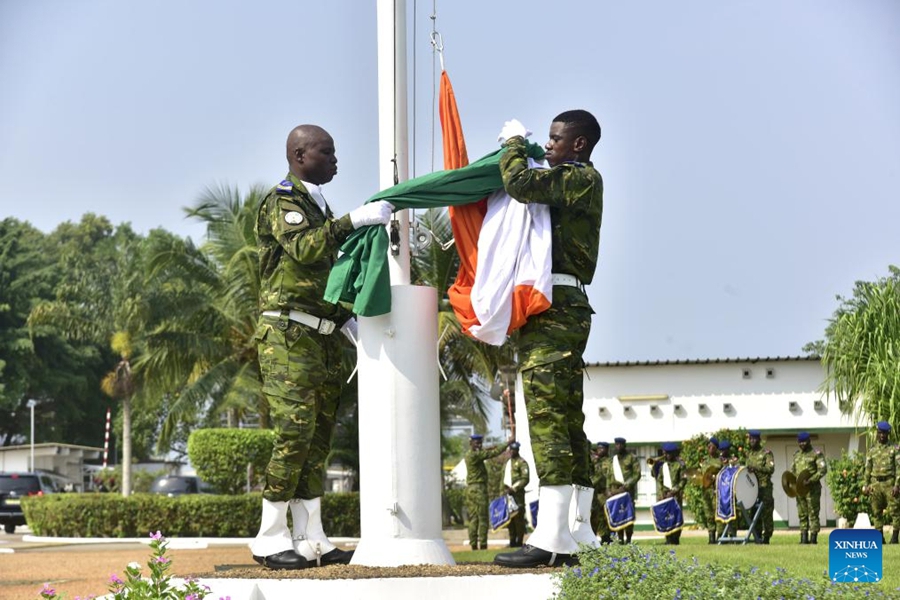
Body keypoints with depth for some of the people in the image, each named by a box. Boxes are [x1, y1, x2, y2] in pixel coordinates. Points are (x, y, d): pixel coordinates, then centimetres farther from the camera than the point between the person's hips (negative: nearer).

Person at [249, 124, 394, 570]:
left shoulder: (319, 208, 23)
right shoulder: (282, 201, -4)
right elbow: (303, 248, -22)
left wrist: (346, 319, 14)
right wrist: (355, 220, -25)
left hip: (321, 339, 9)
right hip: (288, 335, -9)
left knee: (319, 437, 5)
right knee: (295, 430, -14)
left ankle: (310, 538, 6)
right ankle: (271, 539, -10)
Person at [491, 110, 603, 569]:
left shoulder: (583, 178, -6)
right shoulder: (569, 184, 24)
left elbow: (520, 184, -19)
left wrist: (514, 144, -2)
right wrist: (519, 149, 16)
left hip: (554, 306, -11)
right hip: (560, 309, 11)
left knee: (547, 414, -16)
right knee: (566, 419, 9)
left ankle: (552, 539, -21)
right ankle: (578, 533, 12)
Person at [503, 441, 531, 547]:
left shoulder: (521, 462, -4)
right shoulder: (507, 463, 22)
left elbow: (525, 479, -11)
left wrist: (514, 488, -16)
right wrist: (504, 489, 9)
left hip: (517, 493, -8)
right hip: (508, 493, 8)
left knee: (518, 517, -10)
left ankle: (519, 541, -9)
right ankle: (512, 540, 14)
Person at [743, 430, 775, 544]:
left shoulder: (766, 453, 0)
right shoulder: (748, 453, 17)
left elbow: (771, 469, -10)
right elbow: (745, 466, 22)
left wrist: (756, 468, -21)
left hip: (764, 486, -5)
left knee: (766, 512, -5)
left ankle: (766, 537, -1)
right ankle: (757, 537, 7)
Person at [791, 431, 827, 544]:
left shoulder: (816, 454, -3)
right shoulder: (796, 455, 17)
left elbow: (823, 470, -11)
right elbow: (792, 470, 24)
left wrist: (811, 480, -22)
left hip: (812, 488, -6)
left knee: (813, 513, -6)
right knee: (802, 514, 7)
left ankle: (813, 537, -5)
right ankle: (804, 537, 10)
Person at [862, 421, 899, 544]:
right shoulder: (871, 450, 12)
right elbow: (867, 469, 14)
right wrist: (865, 485, 5)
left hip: (889, 483, -4)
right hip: (875, 484, 4)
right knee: (877, 512, 4)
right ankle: (880, 537, 10)